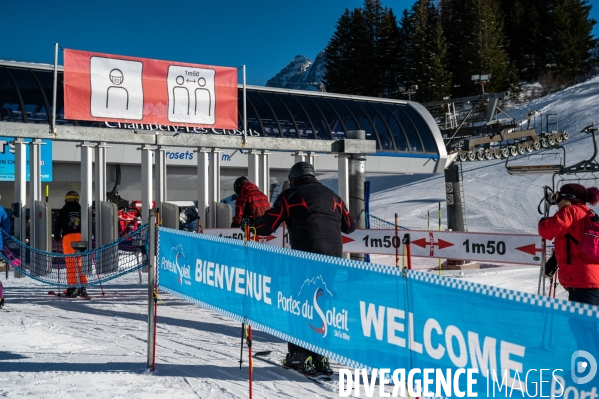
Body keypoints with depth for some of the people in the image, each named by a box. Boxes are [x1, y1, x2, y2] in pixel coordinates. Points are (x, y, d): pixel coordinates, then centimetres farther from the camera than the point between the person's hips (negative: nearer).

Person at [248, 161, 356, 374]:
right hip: (333, 257, 5)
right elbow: (350, 226, 25)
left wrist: (250, 224, 22)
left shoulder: (290, 195, 6)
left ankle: (300, 354, 3)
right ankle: (321, 354, 16)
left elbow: (267, 225, 2)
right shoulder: (333, 196, 19)